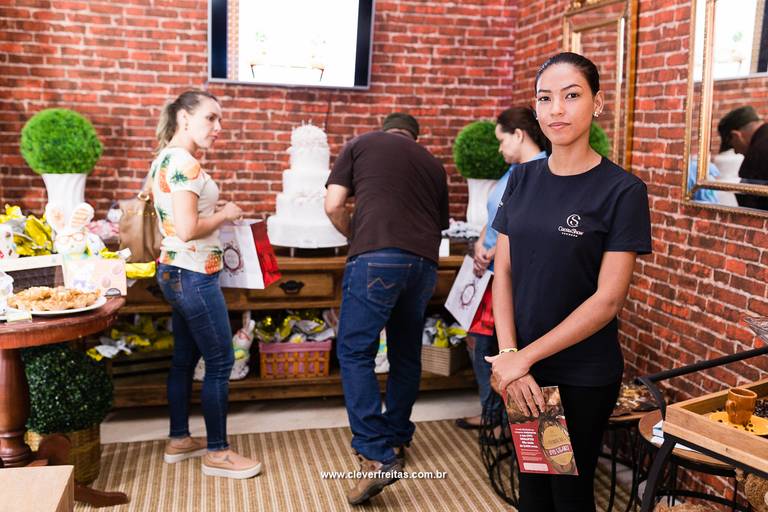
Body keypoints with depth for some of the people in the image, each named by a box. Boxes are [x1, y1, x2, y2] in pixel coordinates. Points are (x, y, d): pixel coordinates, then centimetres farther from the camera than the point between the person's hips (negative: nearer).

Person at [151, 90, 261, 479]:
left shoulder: (165, 159, 12)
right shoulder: (185, 163, -20)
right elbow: (188, 229, -26)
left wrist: (214, 213, 12)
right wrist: (225, 214, -11)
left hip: (175, 271, 10)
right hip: (193, 275, -10)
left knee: (185, 358, 17)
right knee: (220, 362, -1)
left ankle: (179, 440, 29)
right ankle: (217, 453, 10)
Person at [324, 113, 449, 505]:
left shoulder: (360, 144, 16)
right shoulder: (433, 163, 26)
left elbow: (333, 207, 7)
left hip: (377, 258, -5)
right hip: (424, 263, 5)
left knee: (355, 353, -1)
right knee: (406, 355, 17)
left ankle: (378, 456, -10)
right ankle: (397, 440, 30)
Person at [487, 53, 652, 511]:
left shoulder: (622, 190, -12)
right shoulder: (523, 179, 3)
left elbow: (607, 300, -15)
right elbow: (504, 271, 1)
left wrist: (524, 357, -16)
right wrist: (508, 355, -12)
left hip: (584, 376, -4)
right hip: (522, 370, 4)